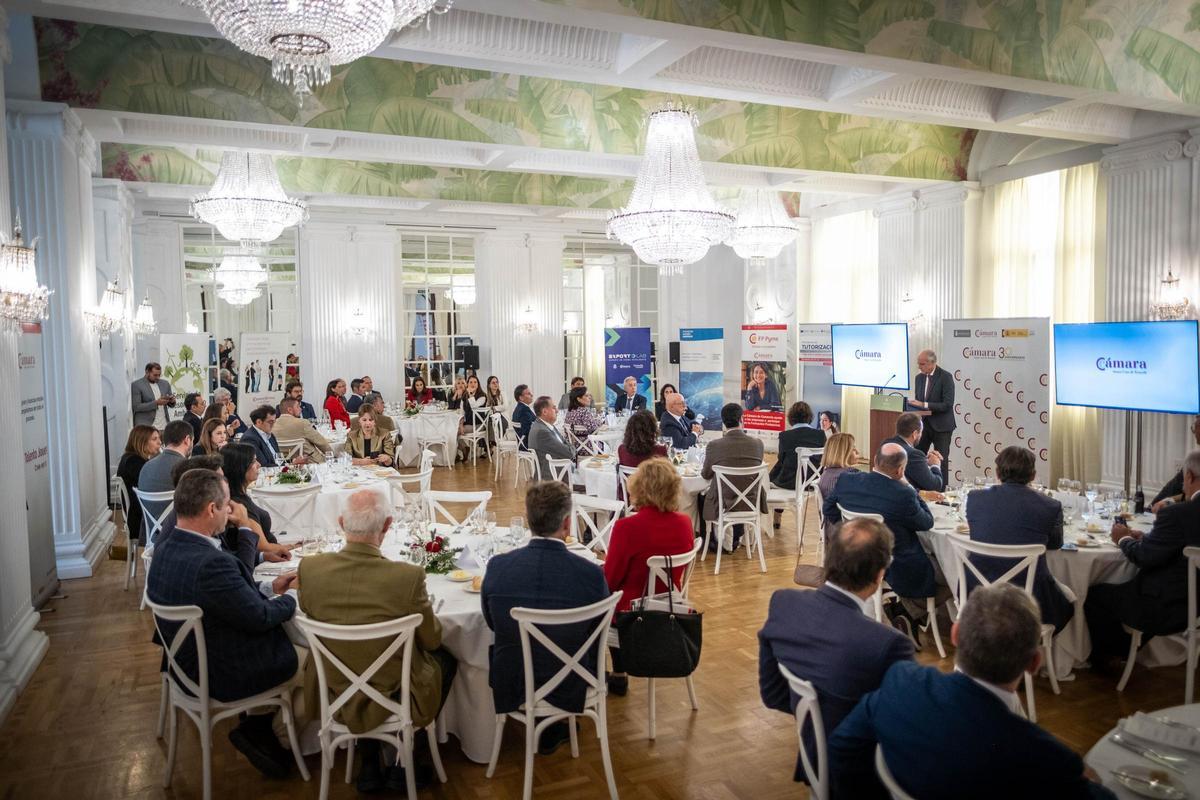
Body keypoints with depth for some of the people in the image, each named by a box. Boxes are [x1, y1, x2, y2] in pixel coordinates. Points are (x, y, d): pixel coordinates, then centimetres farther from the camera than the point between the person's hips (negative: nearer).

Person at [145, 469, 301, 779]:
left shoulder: (165, 549, -5)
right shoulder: (211, 564, -34)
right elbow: (260, 617, -23)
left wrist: (269, 588, 7)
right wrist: (290, 600, -5)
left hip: (188, 663, 8)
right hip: (223, 677, -8)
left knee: (282, 636, 22)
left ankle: (257, 728, 24)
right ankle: (258, 730, 24)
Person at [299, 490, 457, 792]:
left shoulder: (309, 568, -19)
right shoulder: (409, 576, -28)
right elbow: (432, 640, -11)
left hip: (334, 693, 3)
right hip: (393, 696, -3)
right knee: (446, 659, 25)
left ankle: (370, 767, 35)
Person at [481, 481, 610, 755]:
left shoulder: (497, 566, -18)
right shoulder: (591, 573, -22)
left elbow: (492, 623, 1)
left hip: (510, 687, 1)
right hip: (570, 689, -1)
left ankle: (547, 729, 42)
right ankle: (554, 730, 39)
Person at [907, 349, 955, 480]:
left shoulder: (945, 377, -12)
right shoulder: (919, 377, 8)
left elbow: (948, 404, -20)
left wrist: (924, 405, -25)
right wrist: (913, 403, -4)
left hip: (941, 426, -6)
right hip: (923, 423, 6)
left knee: (941, 461, -1)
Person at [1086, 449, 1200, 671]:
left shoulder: (1177, 513, -27)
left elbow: (1144, 557, -19)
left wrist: (1124, 539, 0)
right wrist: (1144, 538, 7)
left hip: (1169, 610, -9)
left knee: (1094, 594, 7)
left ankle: (1102, 658, 28)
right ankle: (1125, 649, 43)